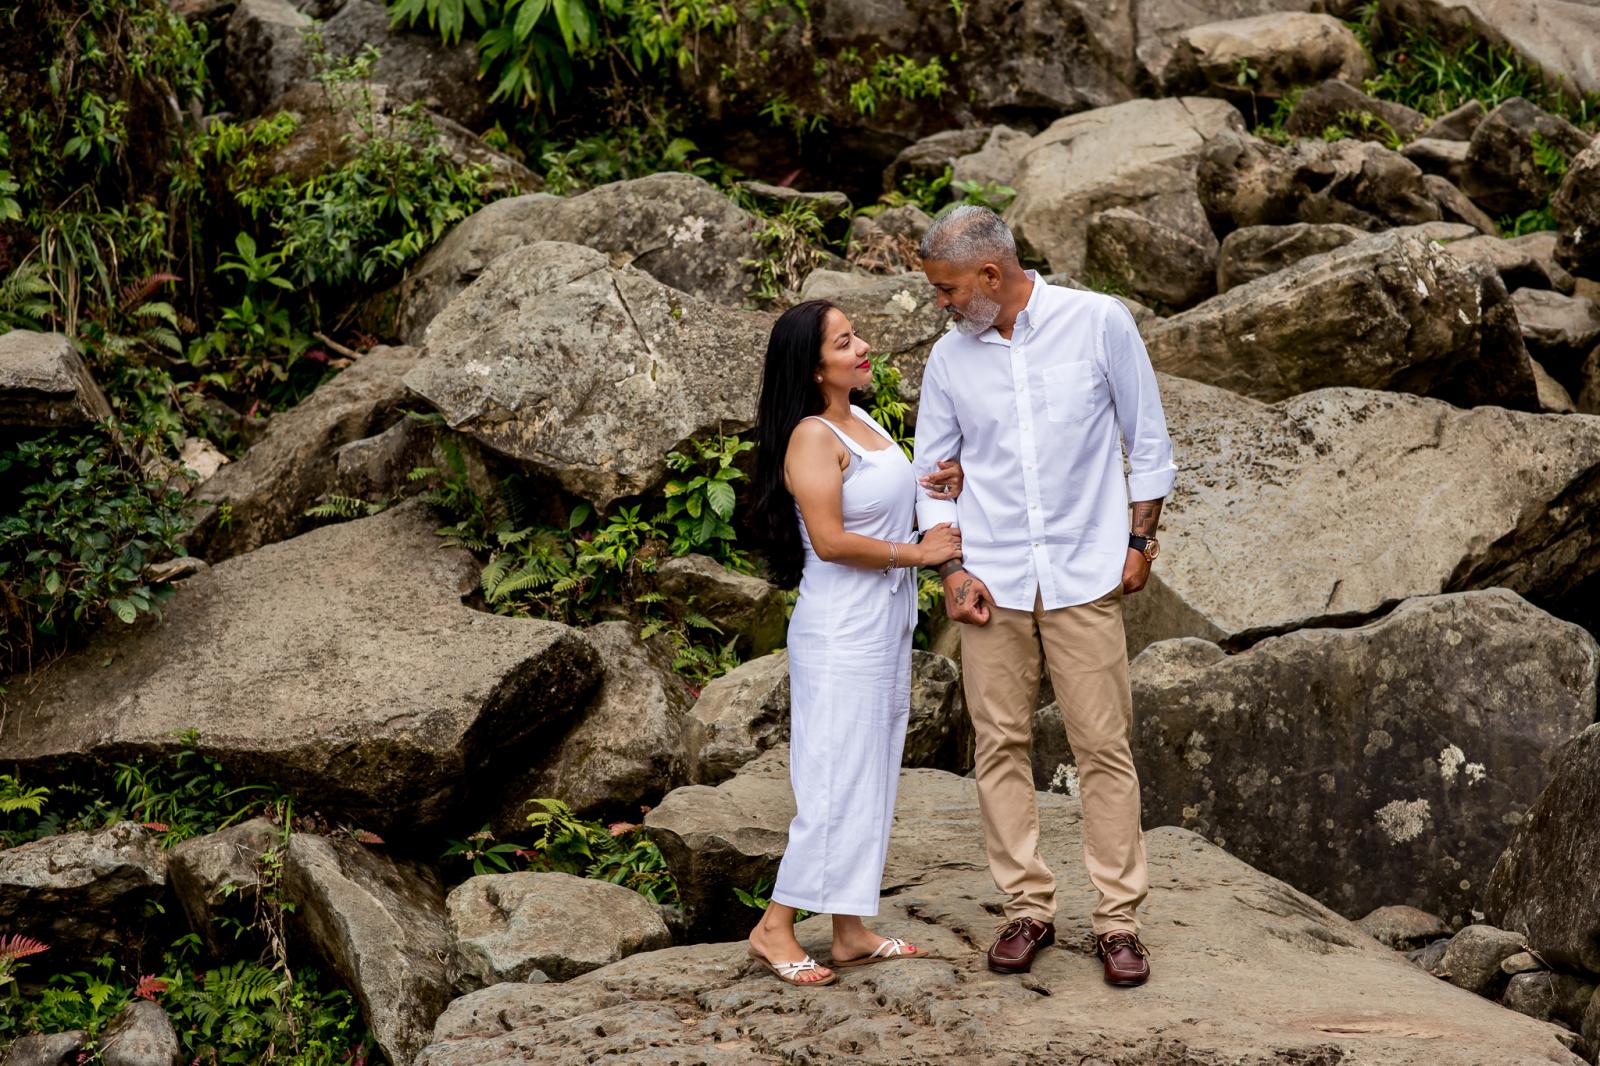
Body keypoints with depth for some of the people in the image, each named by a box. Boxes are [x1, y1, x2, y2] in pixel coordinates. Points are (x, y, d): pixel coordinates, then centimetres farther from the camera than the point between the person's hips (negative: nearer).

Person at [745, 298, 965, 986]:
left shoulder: (864, 425, 12)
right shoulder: (812, 438, -16)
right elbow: (830, 539, -23)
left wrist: (932, 488, 9)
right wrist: (917, 551, -16)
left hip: (885, 625, 9)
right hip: (842, 628, -9)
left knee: (871, 777, 11)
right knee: (838, 778, -7)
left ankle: (851, 933, 18)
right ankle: (775, 928, 2)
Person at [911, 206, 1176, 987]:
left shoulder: (1098, 323, -3)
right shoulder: (949, 358, 5)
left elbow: (1147, 439, 4)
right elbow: (932, 474, 11)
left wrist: (1140, 541, 0)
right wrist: (951, 569, -1)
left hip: (1085, 574, -3)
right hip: (992, 580, 3)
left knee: (1104, 747, -2)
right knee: (1000, 746, 3)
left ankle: (1118, 917, 5)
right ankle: (1027, 908, 13)